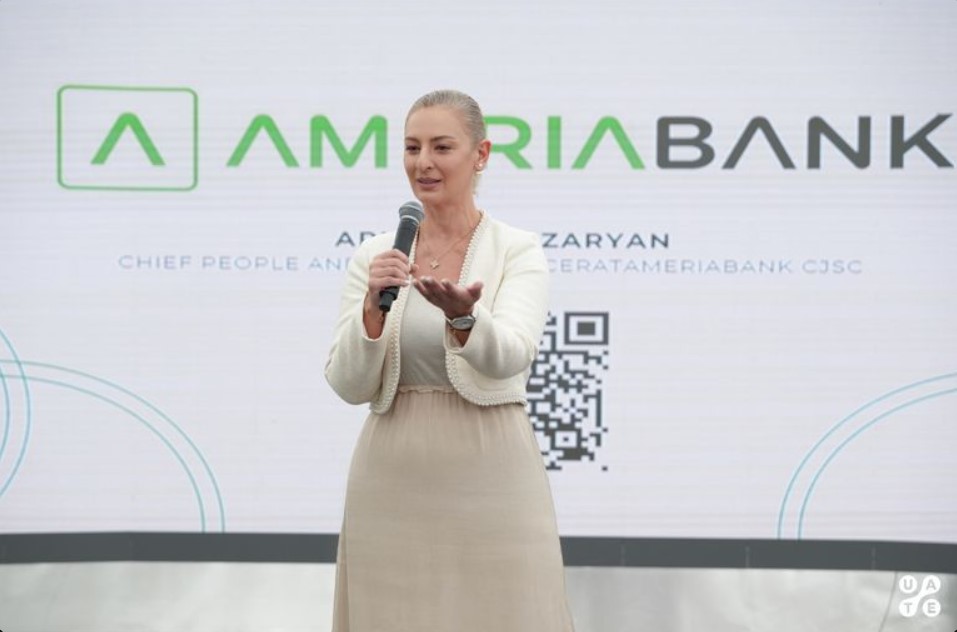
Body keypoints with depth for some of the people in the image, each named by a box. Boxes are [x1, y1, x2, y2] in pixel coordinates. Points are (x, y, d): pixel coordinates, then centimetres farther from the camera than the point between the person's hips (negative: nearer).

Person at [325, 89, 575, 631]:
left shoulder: (519, 251, -2)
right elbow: (349, 385, -2)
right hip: (393, 486, 3)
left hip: (489, 482, -3)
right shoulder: (375, 255, 6)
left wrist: (463, 317, -41)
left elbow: (508, 356, -21)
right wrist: (374, 307, -19)